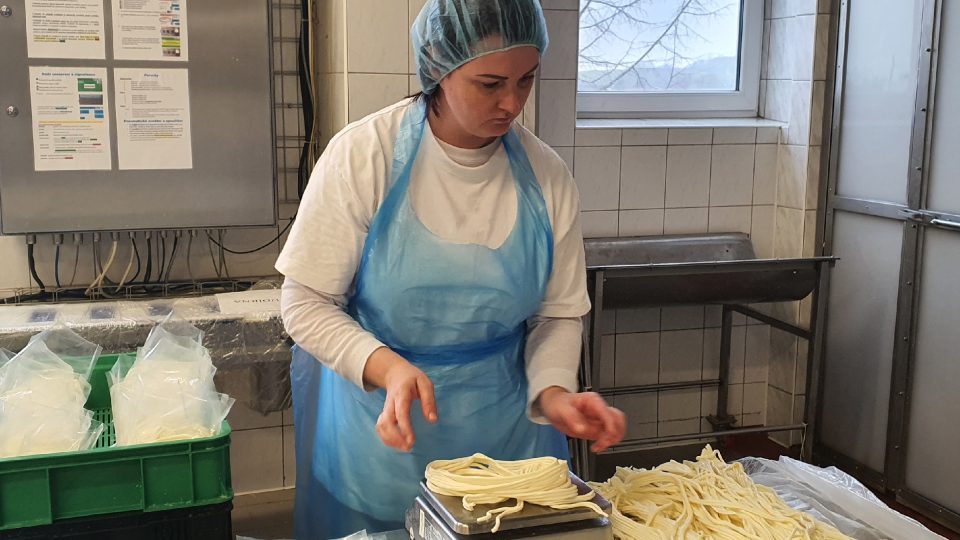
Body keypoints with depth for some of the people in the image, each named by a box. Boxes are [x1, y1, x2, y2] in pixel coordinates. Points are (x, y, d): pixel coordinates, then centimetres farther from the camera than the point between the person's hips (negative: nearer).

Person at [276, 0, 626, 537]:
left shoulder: (547, 176, -9)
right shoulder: (364, 154, -17)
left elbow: (558, 314, 0)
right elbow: (306, 303, -13)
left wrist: (553, 391, -18)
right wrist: (388, 368, -28)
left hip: (507, 429, 3)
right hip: (384, 431, -2)